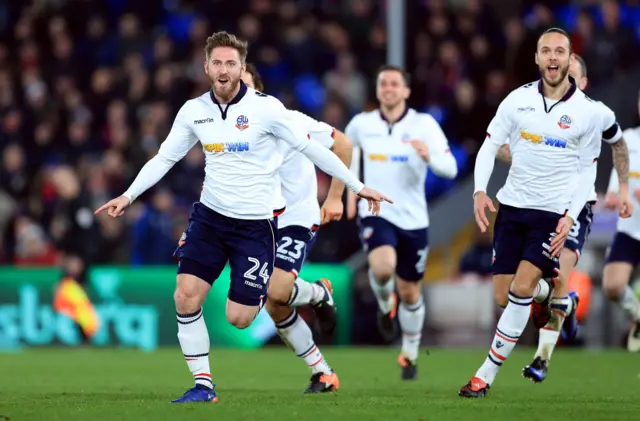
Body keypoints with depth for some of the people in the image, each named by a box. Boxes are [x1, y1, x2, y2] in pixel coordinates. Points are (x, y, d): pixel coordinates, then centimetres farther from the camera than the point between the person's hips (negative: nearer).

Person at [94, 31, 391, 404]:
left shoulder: (265, 107, -12)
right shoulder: (193, 111, 0)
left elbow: (310, 148, -6)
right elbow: (164, 158, 11)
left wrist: (358, 186, -4)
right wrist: (128, 196, 3)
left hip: (255, 224, -4)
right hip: (210, 216, 4)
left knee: (239, 318, -6)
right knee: (186, 297, -9)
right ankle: (204, 385, 3)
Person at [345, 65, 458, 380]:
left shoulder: (424, 124, -7)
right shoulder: (361, 124, 0)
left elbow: (450, 169, -13)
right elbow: (348, 145, 23)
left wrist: (429, 156, -35)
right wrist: (351, 191, 17)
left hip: (413, 219, 0)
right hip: (376, 212, 0)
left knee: (410, 292, 10)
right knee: (383, 267, -30)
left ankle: (410, 356, 33)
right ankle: (385, 304, 6)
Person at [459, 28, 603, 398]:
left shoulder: (588, 111, -5)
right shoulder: (518, 100, -2)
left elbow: (587, 171, 1)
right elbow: (489, 146, 4)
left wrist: (570, 217, -10)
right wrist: (480, 191, -10)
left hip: (553, 212, -3)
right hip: (512, 206, 3)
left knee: (521, 289, -17)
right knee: (504, 297, 3)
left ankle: (487, 376, -13)